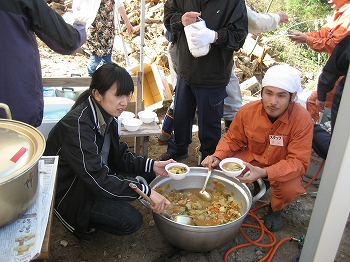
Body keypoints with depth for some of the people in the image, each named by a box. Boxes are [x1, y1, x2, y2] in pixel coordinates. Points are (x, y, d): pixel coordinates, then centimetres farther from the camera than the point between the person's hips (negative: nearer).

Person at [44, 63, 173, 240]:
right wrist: (145, 191, -35)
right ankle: (81, 223, 7)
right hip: (68, 192, -8)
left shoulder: (107, 115, -6)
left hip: (97, 174, 8)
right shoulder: (77, 125, -32)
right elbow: (97, 179, -34)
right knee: (130, 221, -19)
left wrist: (152, 166, -11)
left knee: (149, 175, 0)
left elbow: (119, 156, 2)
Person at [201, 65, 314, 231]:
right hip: (252, 158, 3)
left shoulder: (302, 119, -27)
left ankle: (275, 209, 7)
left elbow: (299, 162, -27)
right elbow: (232, 140, -3)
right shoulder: (247, 111, -18)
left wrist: (264, 172, -43)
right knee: (217, 167, -18)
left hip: (283, 168, -2)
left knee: (291, 188, -33)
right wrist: (217, 157, -24)